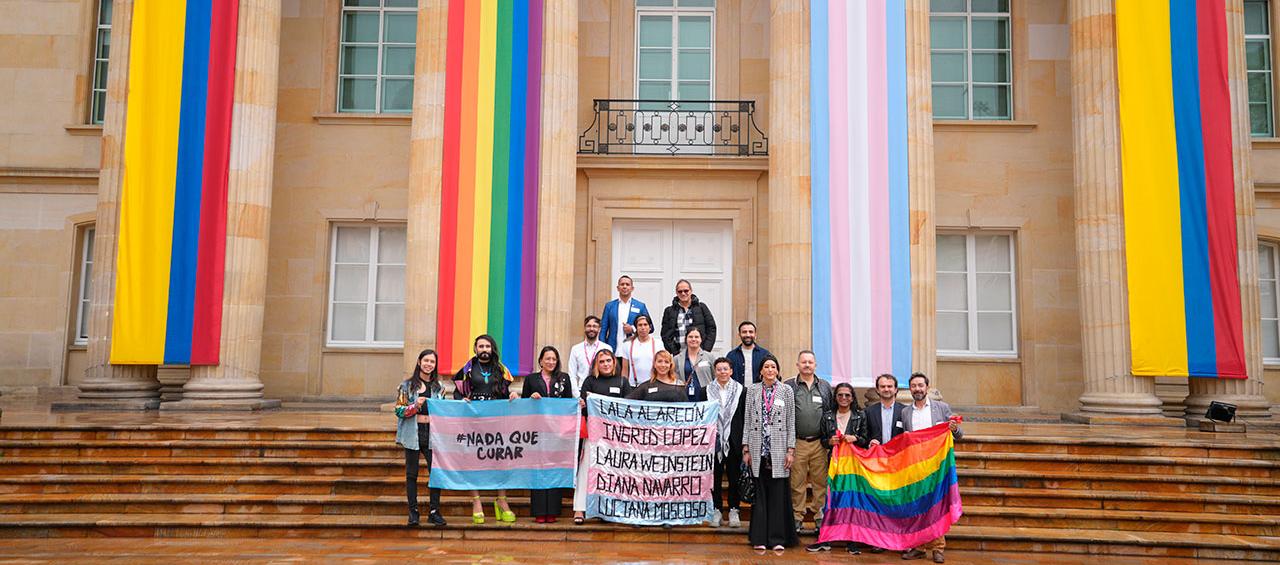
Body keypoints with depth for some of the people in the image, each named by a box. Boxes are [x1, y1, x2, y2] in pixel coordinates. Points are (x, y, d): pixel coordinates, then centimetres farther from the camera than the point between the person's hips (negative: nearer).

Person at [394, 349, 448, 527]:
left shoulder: (439, 387, 11)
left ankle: (434, 512, 3)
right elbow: (399, 410, -2)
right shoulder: (407, 385, 2)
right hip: (413, 434, -2)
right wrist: (415, 406, -17)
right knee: (411, 474, 4)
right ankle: (413, 512, 12)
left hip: (432, 435, 2)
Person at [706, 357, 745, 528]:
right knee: (715, 476, 5)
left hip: (734, 441, 0)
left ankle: (733, 510, 16)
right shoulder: (707, 390, 3)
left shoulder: (740, 390, 2)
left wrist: (744, 440, -3)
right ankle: (717, 510, 15)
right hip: (713, 440, 0)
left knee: (734, 476, 5)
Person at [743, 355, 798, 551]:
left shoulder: (786, 390, 5)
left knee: (778, 493, 0)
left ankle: (777, 538, 7)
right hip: (758, 450, 1)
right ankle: (759, 538, 10)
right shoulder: (752, 390, 7)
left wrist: (790, 450, -2)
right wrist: (746, 448, 2)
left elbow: (791, 422, 4)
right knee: (759, 493, 3)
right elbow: (747, 420, 7)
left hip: (778, 450, -1)